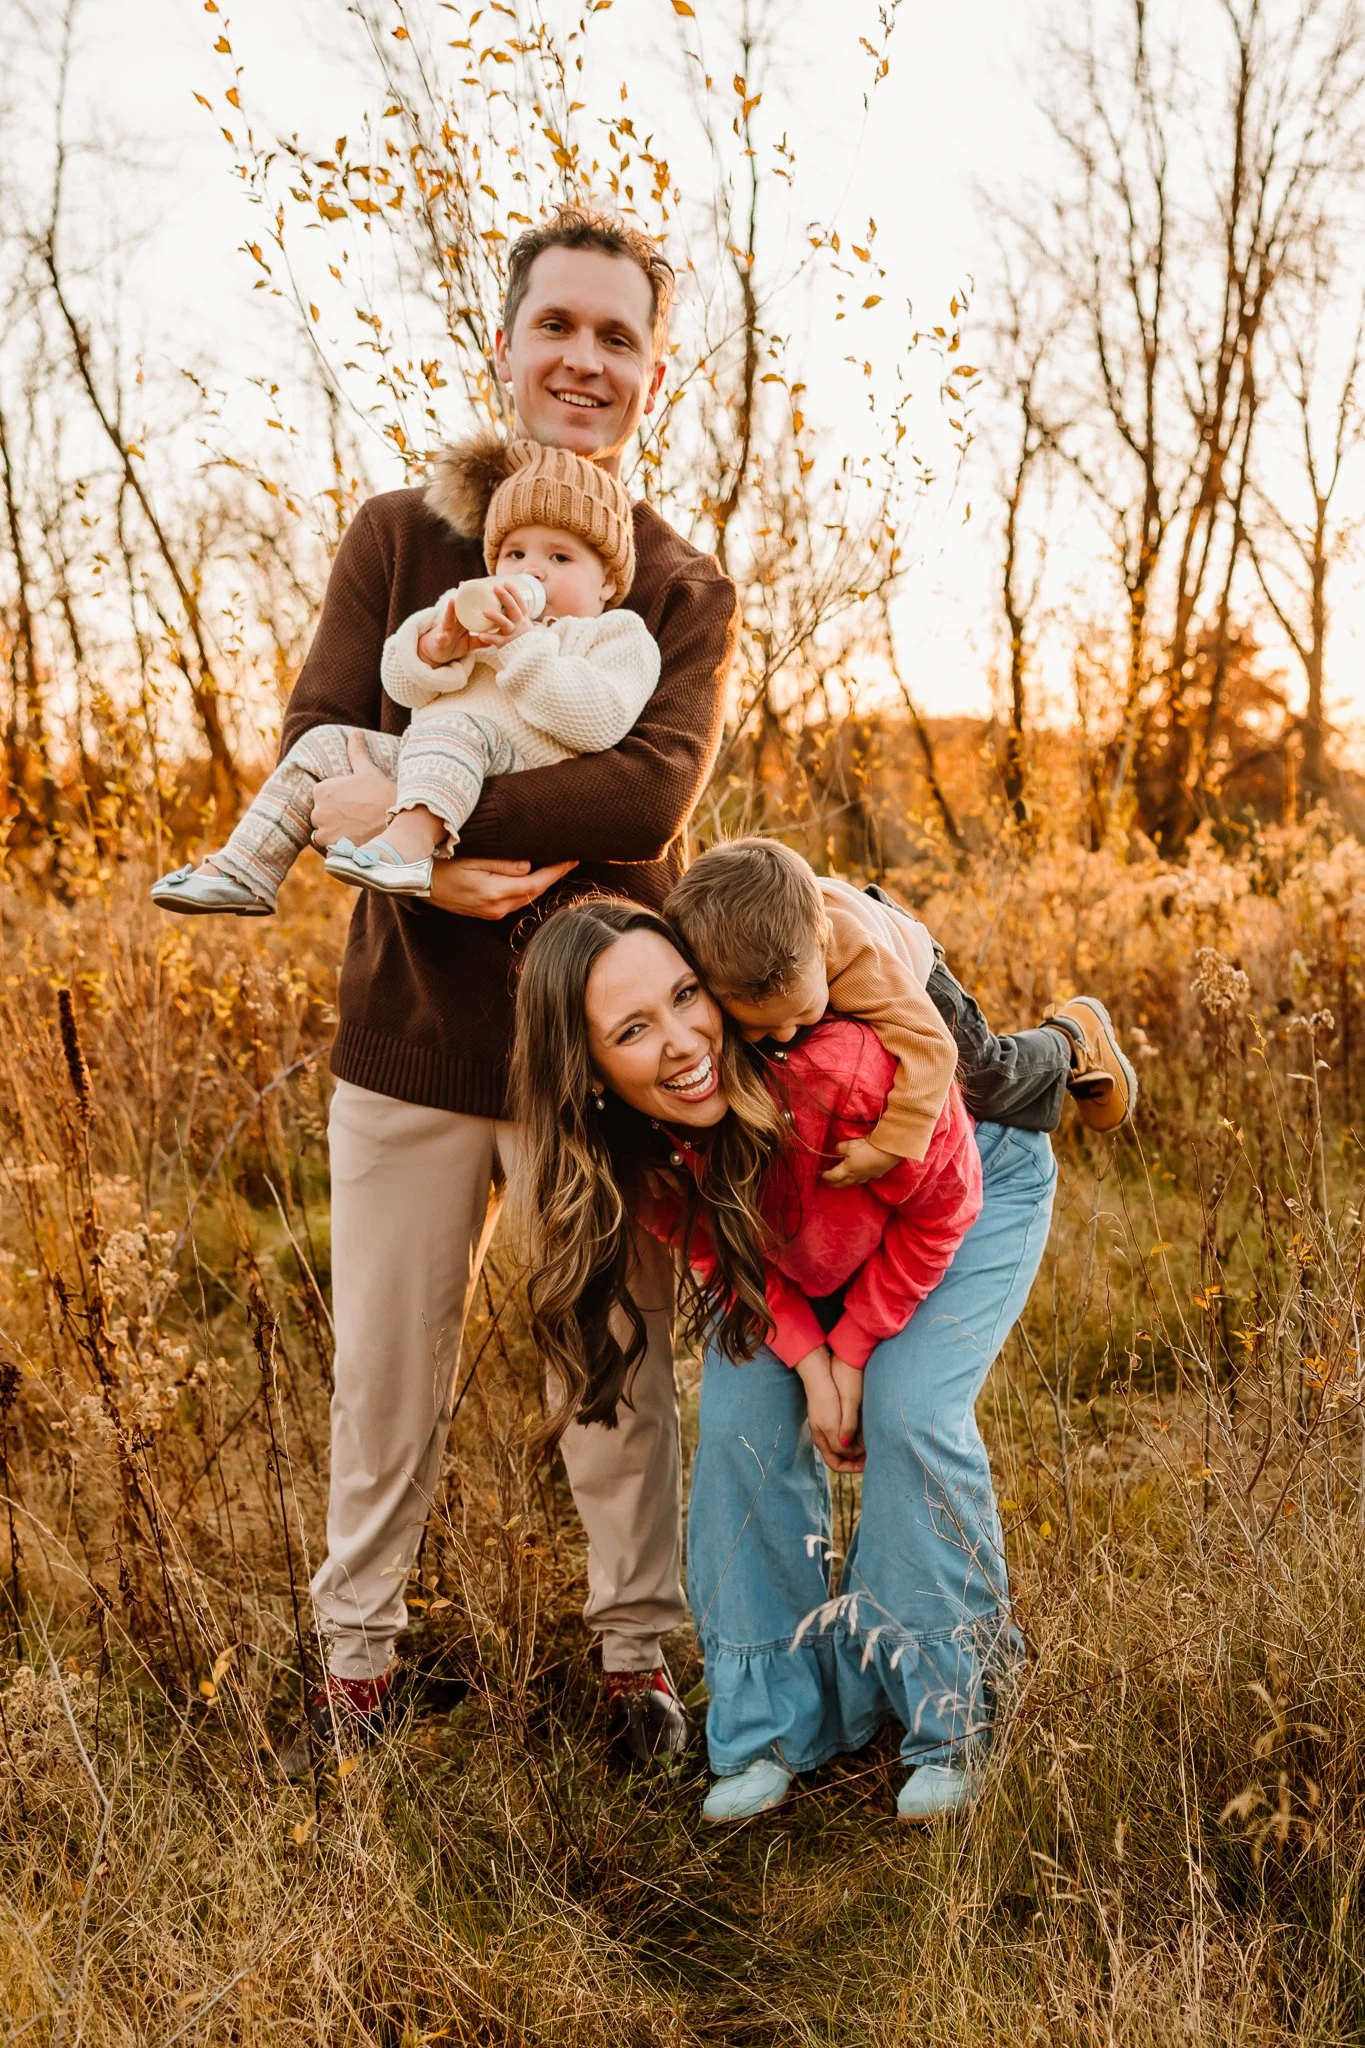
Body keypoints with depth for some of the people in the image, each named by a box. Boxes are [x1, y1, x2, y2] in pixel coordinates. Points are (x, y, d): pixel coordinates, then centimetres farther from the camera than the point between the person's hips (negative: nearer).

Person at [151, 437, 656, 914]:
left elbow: (599, 722, -12)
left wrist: (523, 646, -15)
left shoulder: (618, 635, 8)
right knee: (324, 745, -2)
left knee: (454, 727, -34)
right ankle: (244, 871, -5)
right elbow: (401, 685, 16)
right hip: (421, 771, 7)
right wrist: (434, 651, -7)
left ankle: (410, 842, -57)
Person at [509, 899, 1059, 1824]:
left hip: (977, 1184, -4)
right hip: (799, 1242, 4)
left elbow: (940, 1202, -23)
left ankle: (950, 1716, -1)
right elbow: (727, 1253, -7)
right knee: (745, 1420, -11)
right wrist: (809, 1362, -21)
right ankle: (773, 1721, 7)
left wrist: (855, 1349, -17)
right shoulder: (641, 1154, -27)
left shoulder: (837, 1065, -43)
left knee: (910, 1412, -20)